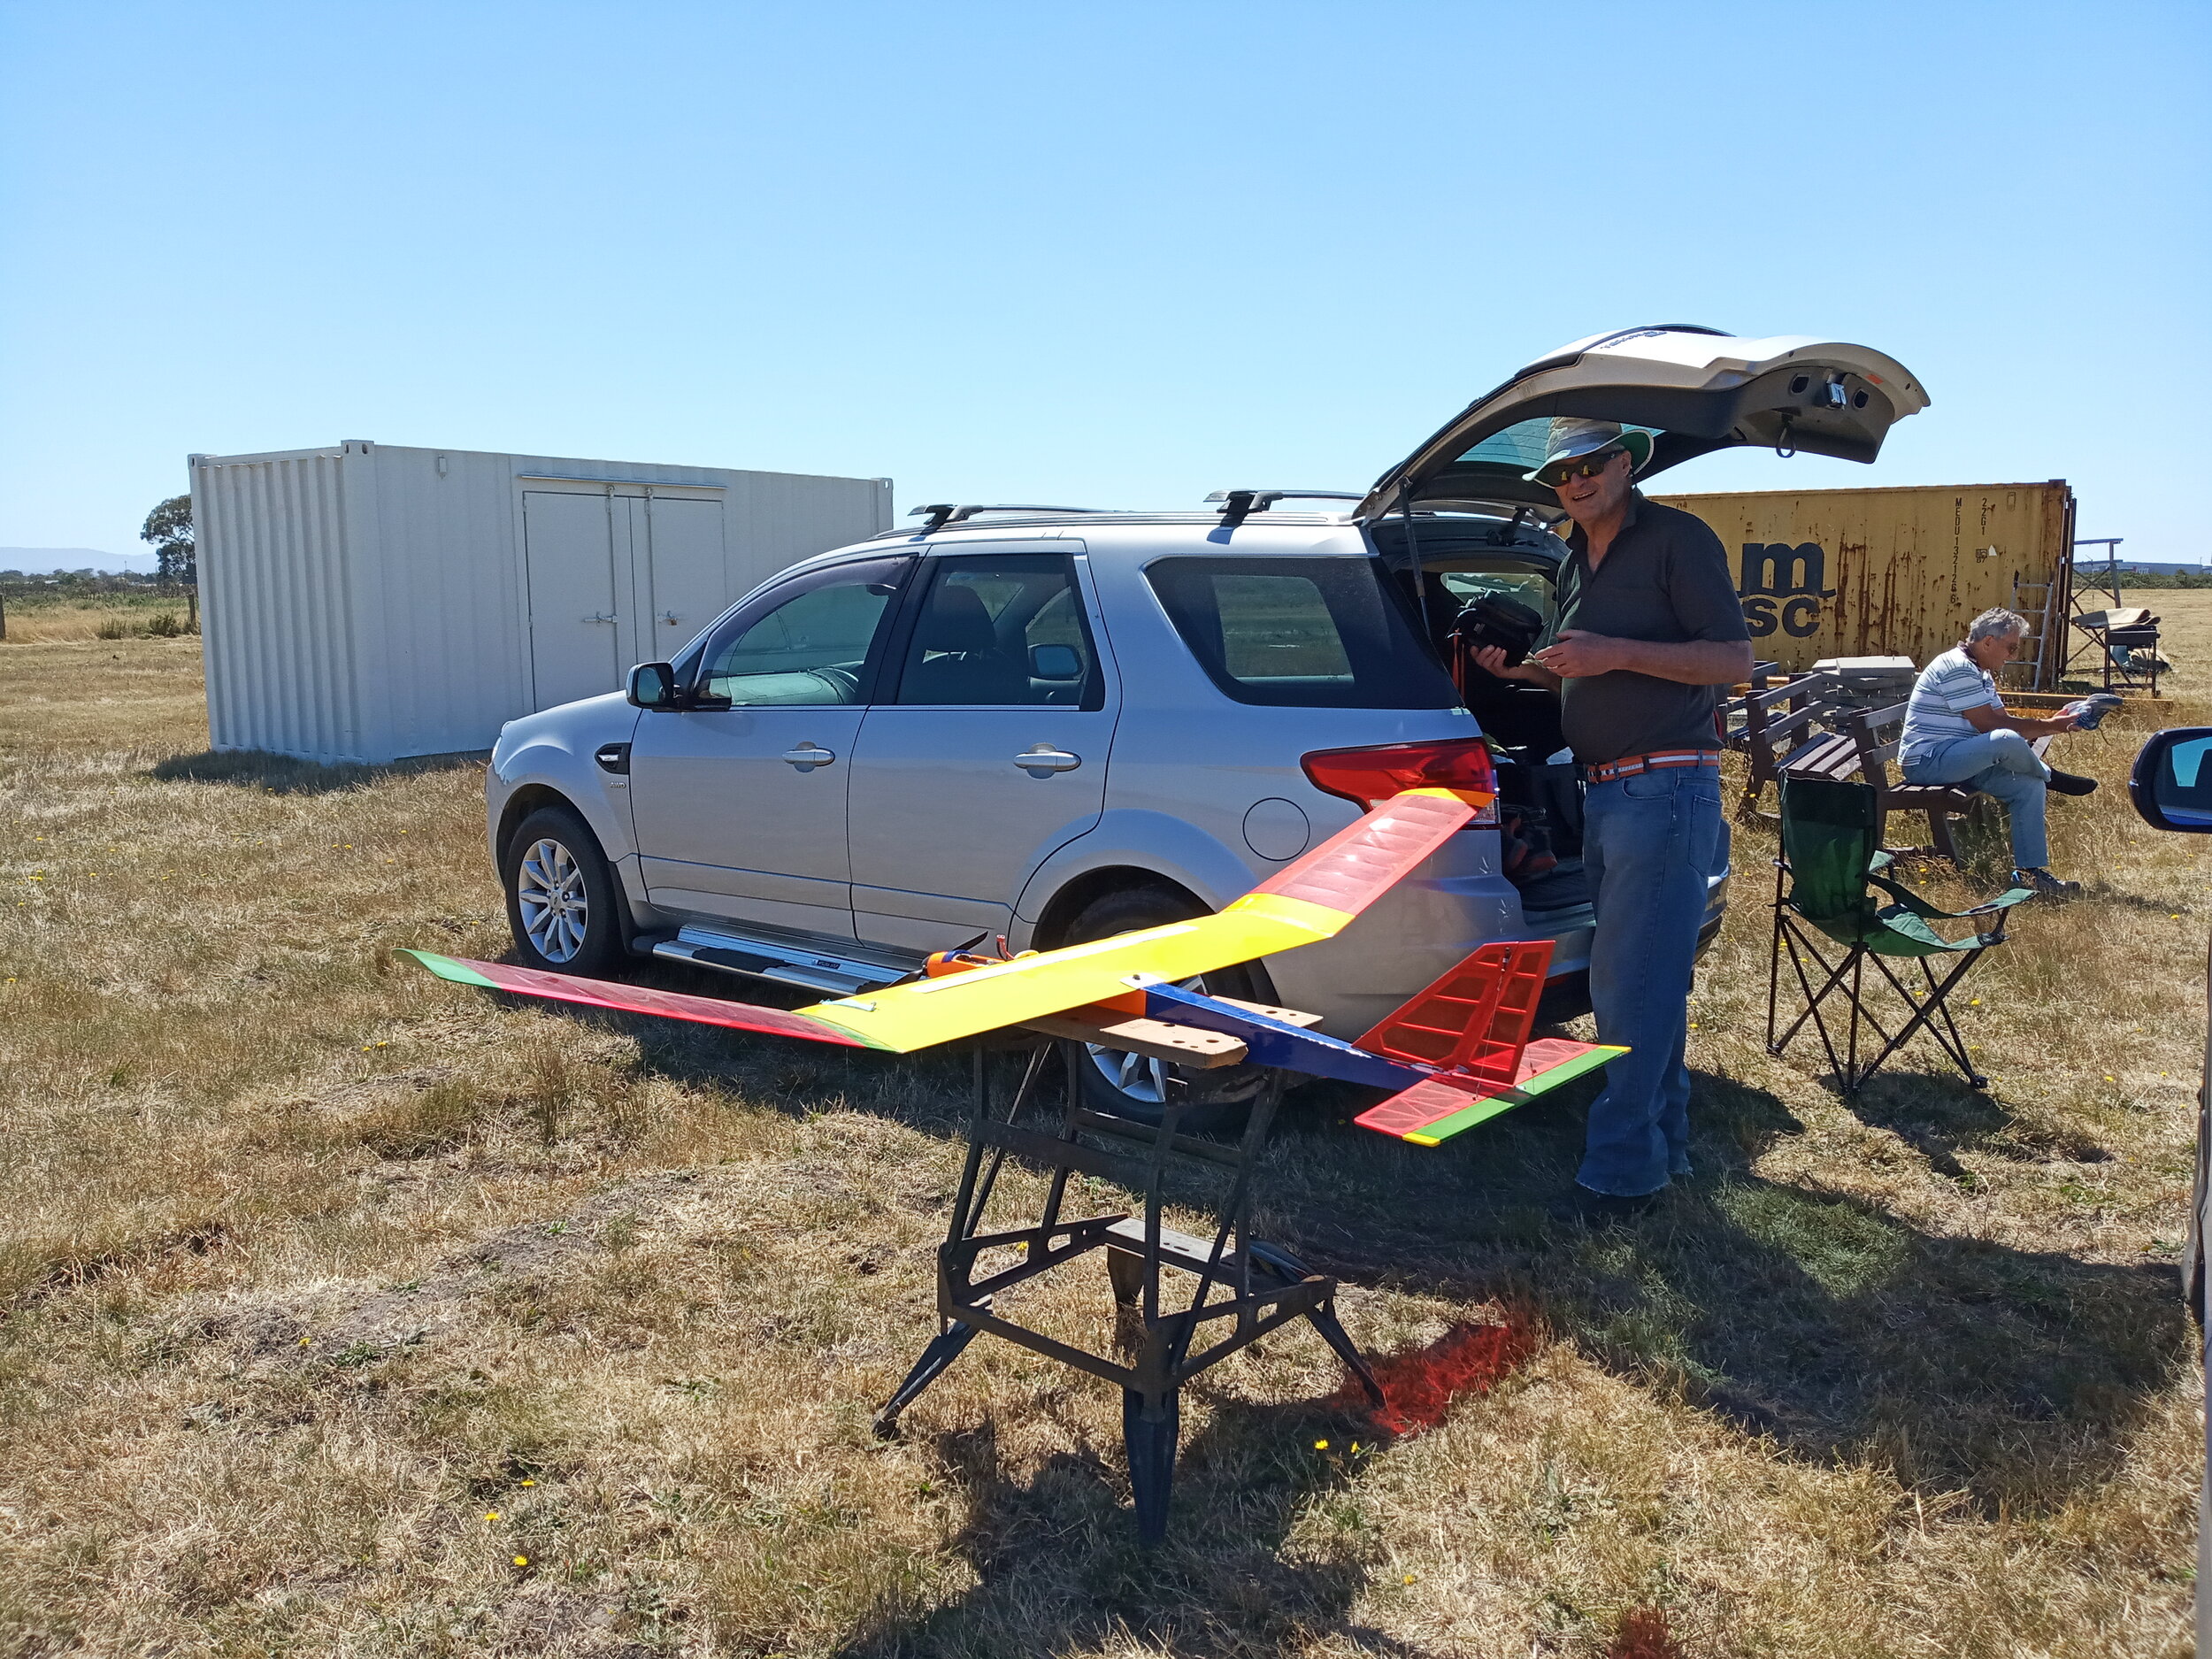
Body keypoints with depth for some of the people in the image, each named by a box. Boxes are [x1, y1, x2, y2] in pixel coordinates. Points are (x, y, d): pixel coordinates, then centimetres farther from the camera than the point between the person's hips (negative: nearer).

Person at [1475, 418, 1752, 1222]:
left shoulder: (1678, 539, -6)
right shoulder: (1576, 561, 18)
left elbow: (1733, 658, -12)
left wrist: (1619, 653, -21)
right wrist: (1523, 668, 8)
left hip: (1666, 790, -8)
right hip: (1603, 793, 9)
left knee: (1631, 981, -9)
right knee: (1644, 979, 14)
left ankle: (1620, 1169, -3)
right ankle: (1663, 1143, 24)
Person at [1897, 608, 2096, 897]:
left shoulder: (1980, 673, 20)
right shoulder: (1956, 668, -15)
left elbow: (2003, 720, 16)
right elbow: (1989, 725, -18)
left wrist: (2052, 722, 3)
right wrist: (2048, 726, -13)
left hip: (1961, 761, 11)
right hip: (1927, 761, -11)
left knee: (2029, 785, -4)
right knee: (2007, 741, -31)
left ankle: (2030, 871, -2)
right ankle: (2050, 776, 1)